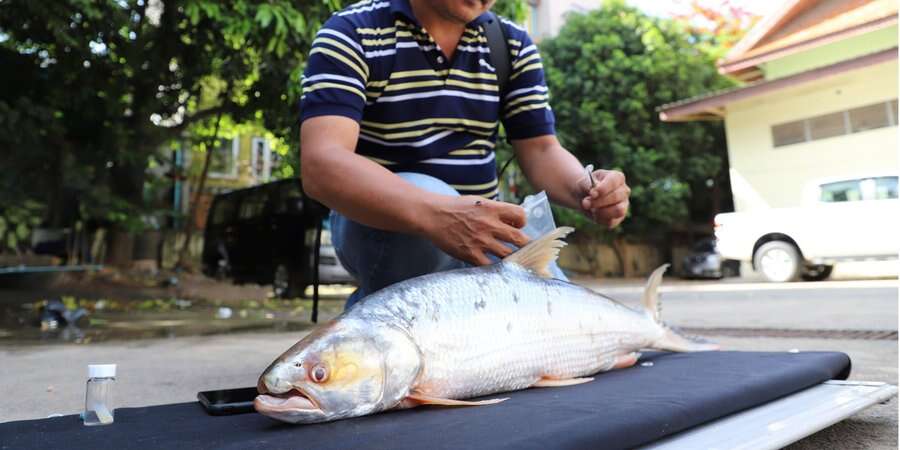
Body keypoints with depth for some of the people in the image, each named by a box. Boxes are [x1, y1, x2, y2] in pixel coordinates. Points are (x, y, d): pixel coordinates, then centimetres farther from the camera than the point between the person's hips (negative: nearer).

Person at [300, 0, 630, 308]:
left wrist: (583, 189, -25)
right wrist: (434, 214, -44)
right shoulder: (351, 33, -12)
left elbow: (541, 150, 0)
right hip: (379, 223, -4)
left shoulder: (513, 44, 3)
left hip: (481, 228, 5)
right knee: (426, 206, -36)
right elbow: (320, 164, -27)